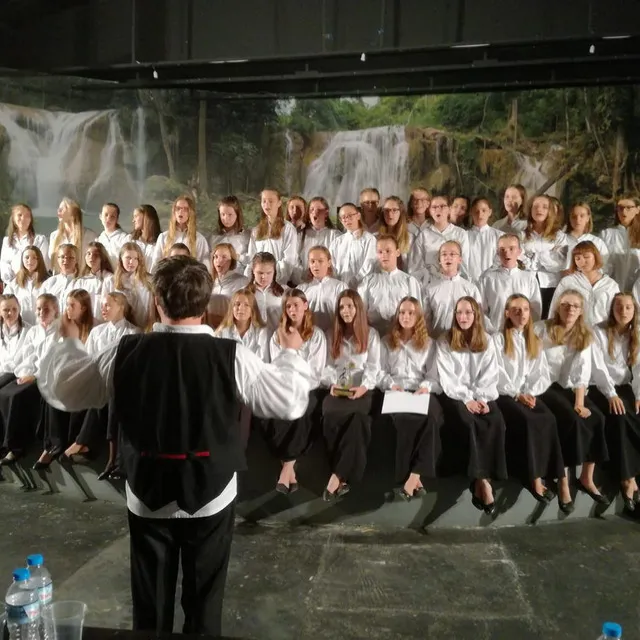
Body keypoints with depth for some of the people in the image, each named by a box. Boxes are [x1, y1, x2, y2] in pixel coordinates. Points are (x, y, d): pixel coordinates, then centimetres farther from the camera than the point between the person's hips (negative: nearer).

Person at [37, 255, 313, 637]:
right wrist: (292, 354, 6)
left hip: (147, 495, 2)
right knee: (205, 599, 19)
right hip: (211, 495, -1)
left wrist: (69, 342, 19)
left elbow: (59, 390, 1)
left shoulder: (126, 353, -14)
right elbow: (290, 403, -11)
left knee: (150, 602, 21)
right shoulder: (231, 356, -19)